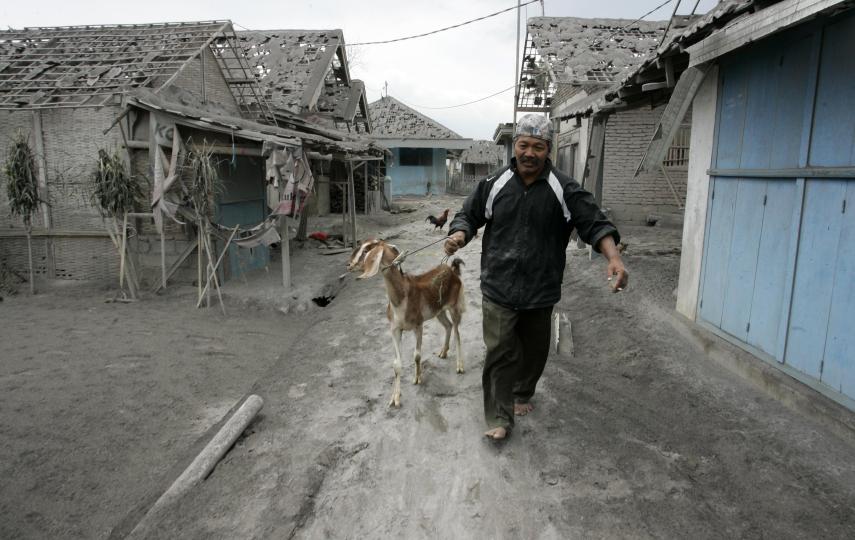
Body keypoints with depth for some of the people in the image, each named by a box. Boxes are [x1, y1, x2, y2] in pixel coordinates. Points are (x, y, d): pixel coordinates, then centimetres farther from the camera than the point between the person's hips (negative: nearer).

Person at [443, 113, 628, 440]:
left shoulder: (564, 189, -5)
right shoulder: (494, 184, -1)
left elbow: (595, 224, -9)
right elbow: (468, 216, 8)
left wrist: (613, 257, -26)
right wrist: (459, 234, -16)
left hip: (541, 291, 1)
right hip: (498, 288, -1)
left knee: (534, 351, 18)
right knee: (500, 353, -3)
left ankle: (522, 394, 44)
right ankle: (499, 418, 9)